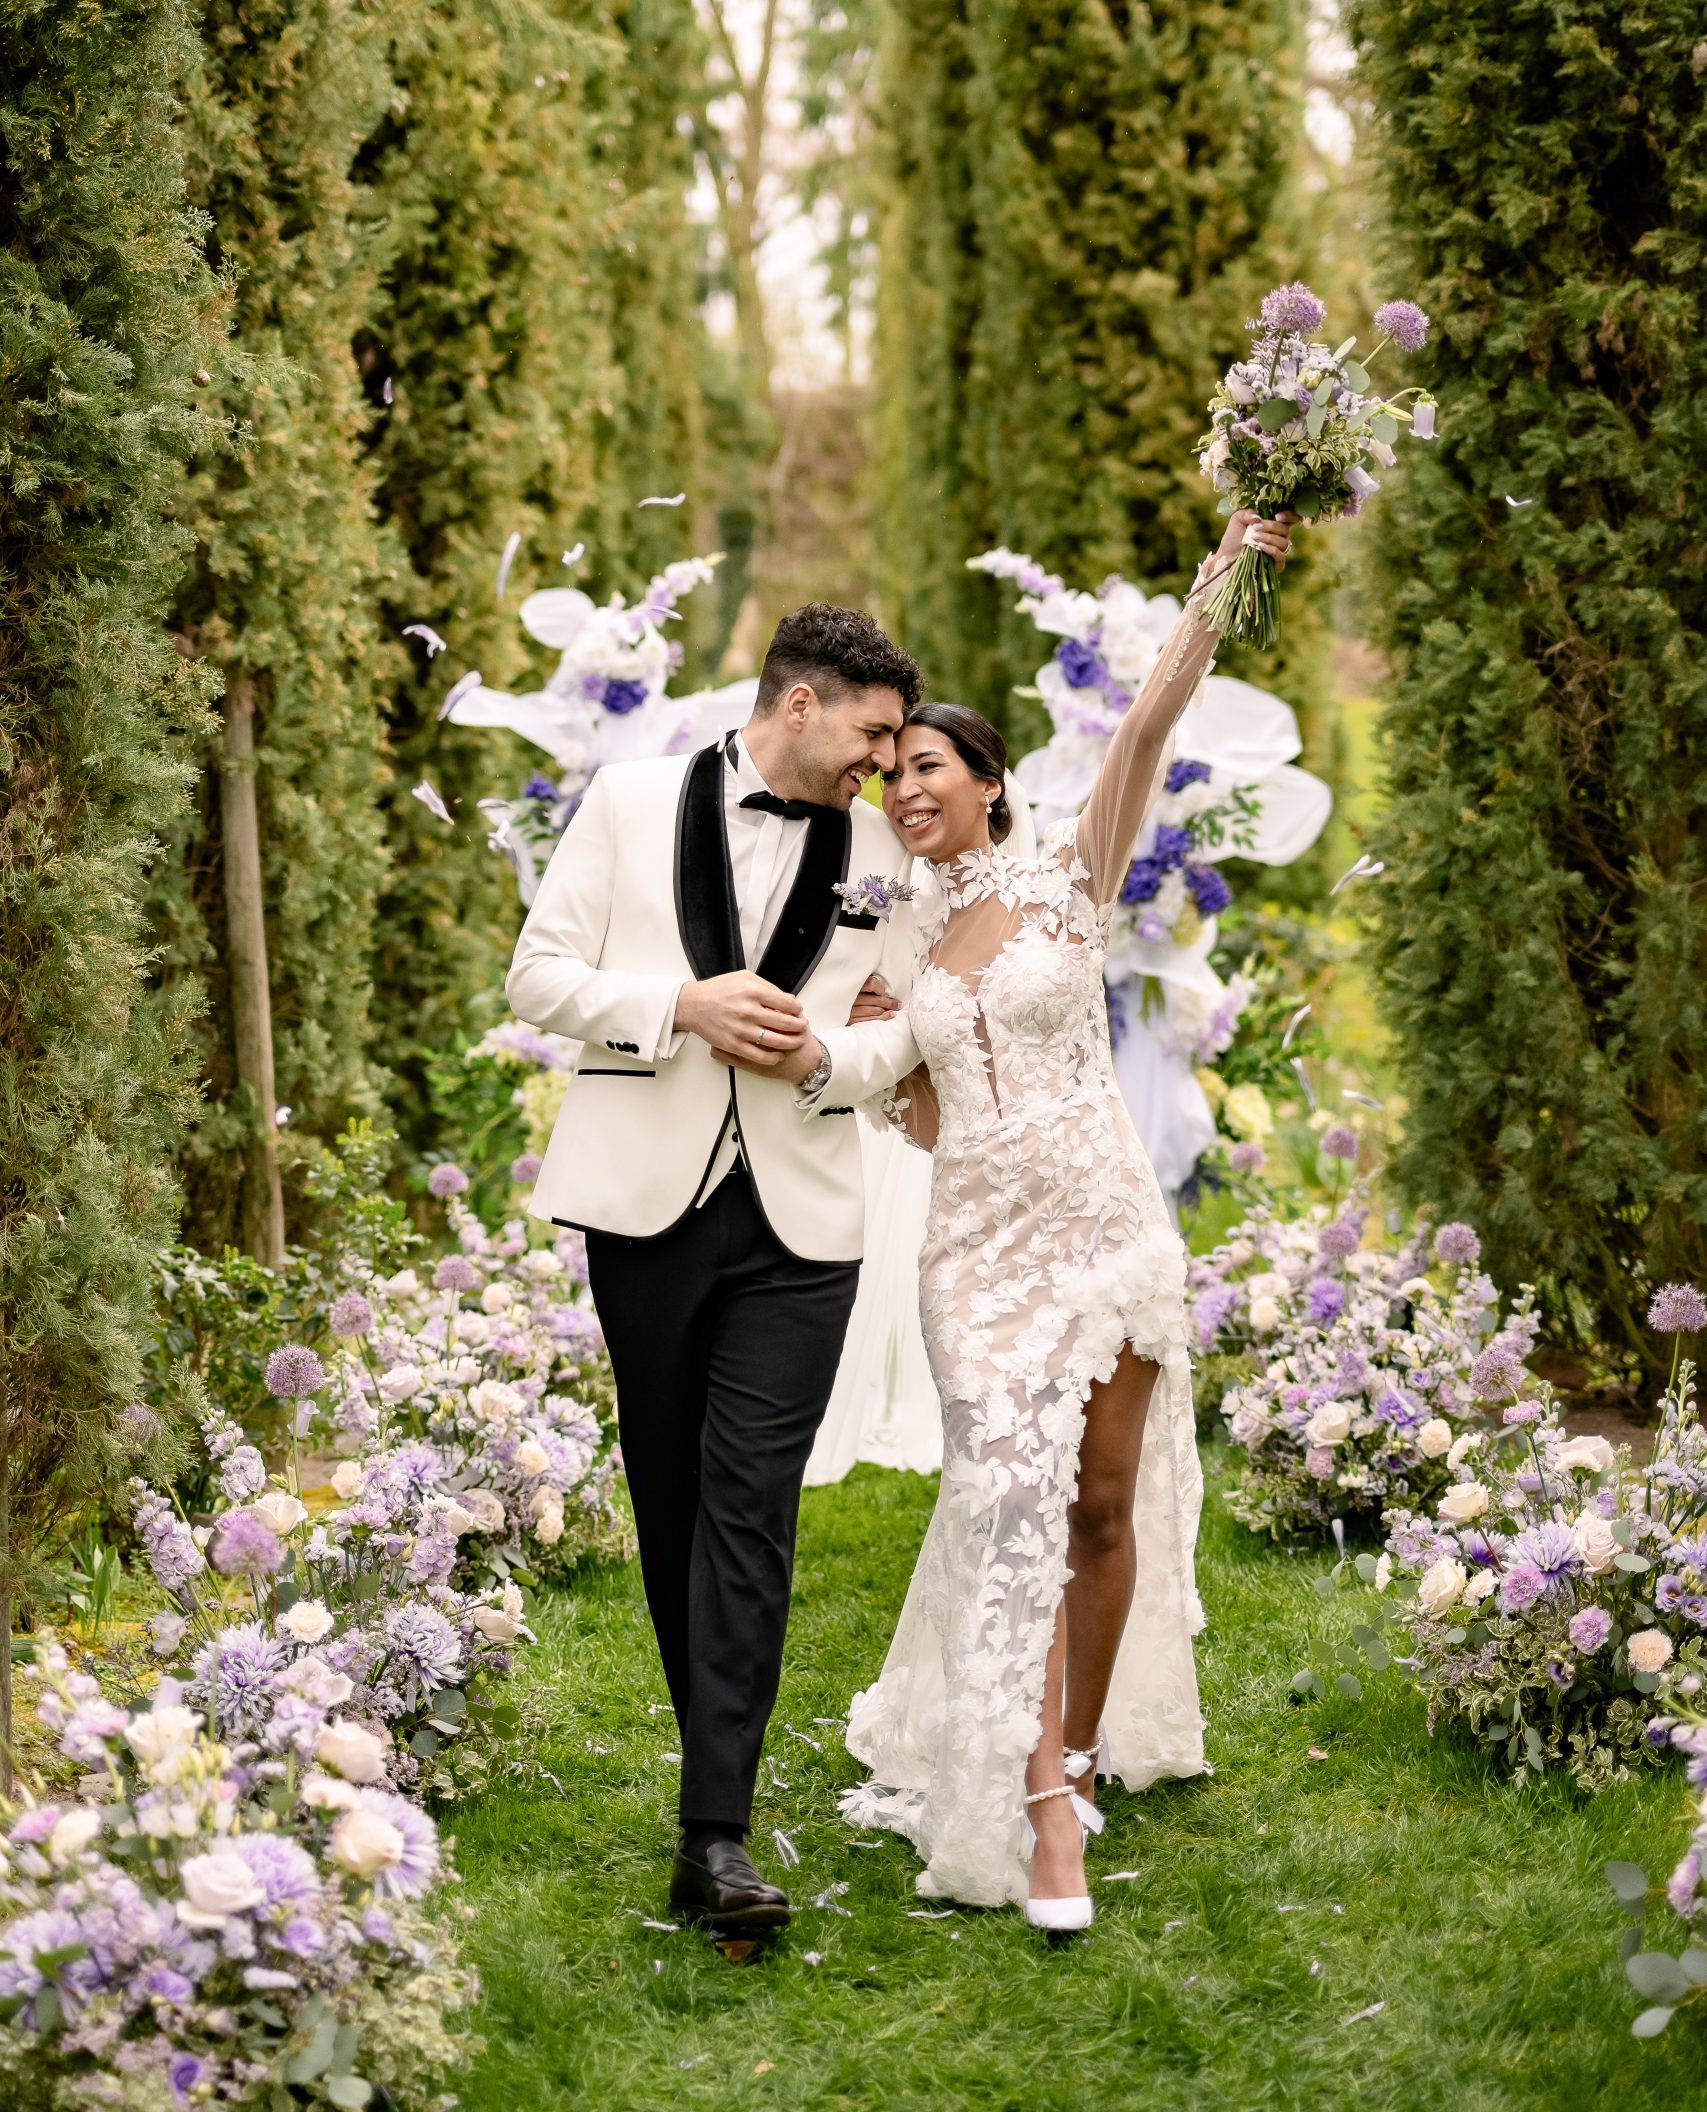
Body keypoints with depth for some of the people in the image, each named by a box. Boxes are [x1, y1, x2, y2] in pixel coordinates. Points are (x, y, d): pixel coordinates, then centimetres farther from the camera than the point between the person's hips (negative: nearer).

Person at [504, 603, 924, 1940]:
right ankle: (713, 1745, 27)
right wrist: (685, 1003, -14)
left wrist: (823, 1057, -9)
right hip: (646, 1202, 0)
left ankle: (718, 1833, -13)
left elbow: (901, 1029, 13)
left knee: (750, 1512, -9)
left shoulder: (878, 852, 8)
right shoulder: (632, 801, 2)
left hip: (798, 1223, 0)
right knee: (669, 1497, 9)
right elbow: (541, 975, 1)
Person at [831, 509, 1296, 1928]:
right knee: (1013, 1503, -8)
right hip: (978, 1245, 2)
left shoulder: (1068, 882, 1)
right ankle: (1044, 1812, -9)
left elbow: (1148, 731, -13)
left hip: (1103, 1222, -2)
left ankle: (1079, 1753, 22)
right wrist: (873, 1048, 1)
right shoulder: (909, 942, 11)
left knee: (1101, 1506, 3)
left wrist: (1215, 594, -22)